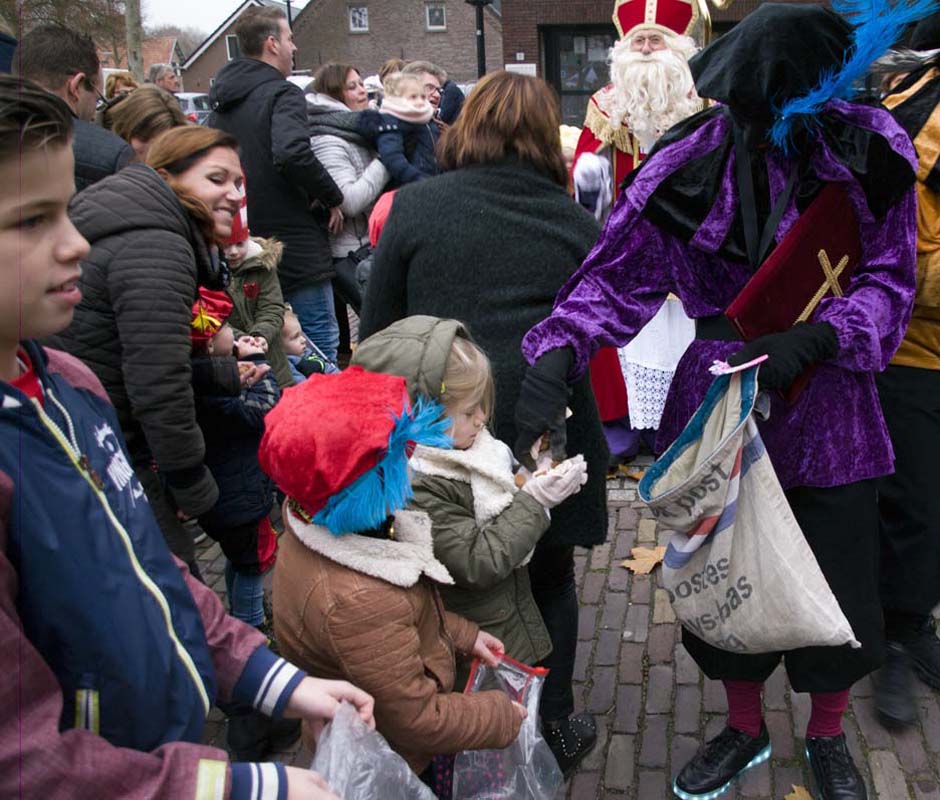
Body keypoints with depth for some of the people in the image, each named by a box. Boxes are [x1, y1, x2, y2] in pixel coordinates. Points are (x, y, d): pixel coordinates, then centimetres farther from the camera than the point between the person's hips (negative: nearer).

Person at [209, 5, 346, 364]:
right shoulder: (283, 94, -11)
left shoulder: (223, 103, 14)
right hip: (296, 250, -8)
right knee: (320, 343, -2)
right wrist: (332, 197, -15)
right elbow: (292, 153, -28)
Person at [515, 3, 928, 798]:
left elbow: (889, 278, -6)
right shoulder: (692, 163, -14)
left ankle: (828, 736, 42)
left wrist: (819, 338, -25)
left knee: (839, 591, 11)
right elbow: (614, 278, -16)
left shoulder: (870, 147, -9)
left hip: (829, 414, 1)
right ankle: (745, 729, 42)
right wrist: (554, 358, -33)